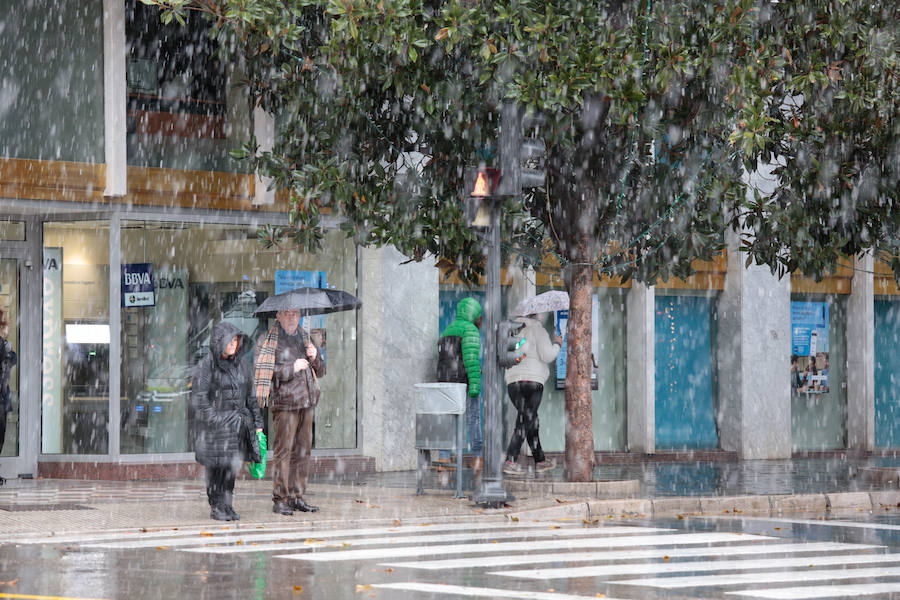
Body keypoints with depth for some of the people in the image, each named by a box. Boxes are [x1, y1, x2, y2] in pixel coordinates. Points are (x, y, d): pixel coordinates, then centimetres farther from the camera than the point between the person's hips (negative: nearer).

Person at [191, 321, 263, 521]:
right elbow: (199, 398, -11)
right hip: (215, 422, -5)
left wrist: (257, 423, 12)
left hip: (238, 421, 5)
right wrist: (215, 420, -18)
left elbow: (250, 396, 14)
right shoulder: (207, 365, -8)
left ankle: (226, 505, 16)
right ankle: (216, 508, 7)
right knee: (216, 465, -2)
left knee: (232, 466, 6)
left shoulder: (242, 363, 8)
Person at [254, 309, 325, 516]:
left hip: (307, 402, 6)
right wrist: (292, 368, -15)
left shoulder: (304, 338, 18)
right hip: (285, 402, -6)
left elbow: (320, 372, 21)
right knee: (283, 450, -8)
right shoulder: (268, 341, -1)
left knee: (303, 450, 7)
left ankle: (297, 497, 13)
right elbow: (264, 372, -12)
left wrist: (315, 357, 0)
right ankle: (280, 499, -6)